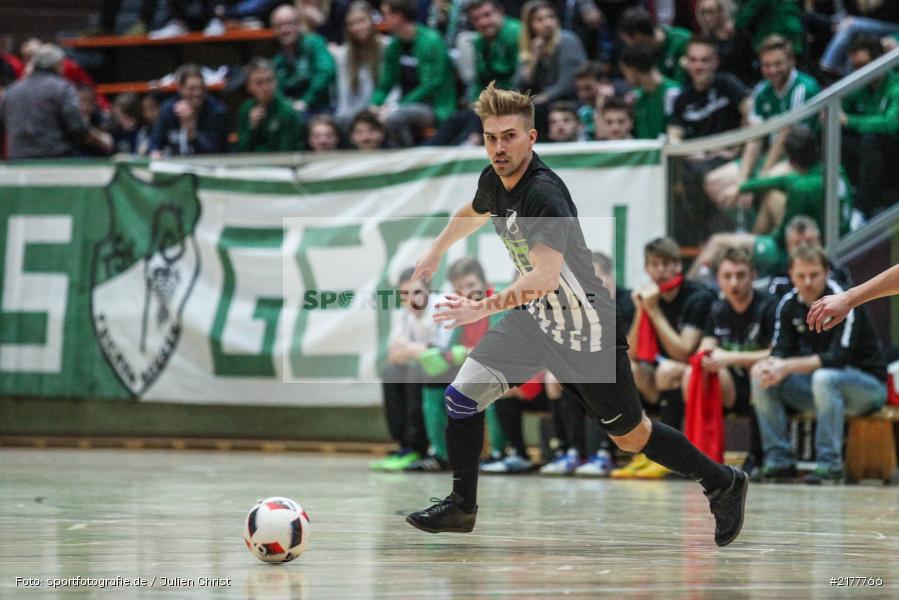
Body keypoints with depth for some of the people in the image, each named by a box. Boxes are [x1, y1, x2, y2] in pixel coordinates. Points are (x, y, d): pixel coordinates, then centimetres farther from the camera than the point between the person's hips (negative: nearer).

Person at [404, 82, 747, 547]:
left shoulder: (544, 195, -31)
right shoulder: (495, 180, -5)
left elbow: (545, 276, -46)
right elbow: (474, 213, 23)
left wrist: (482, 308, -55)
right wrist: (435, 253, 32)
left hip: (587, 335, -7)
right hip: (535, 320, 7)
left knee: (630, 437, 8)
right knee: (463, 396, -6)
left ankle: (723, 484, 29)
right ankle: (461, 507, 9)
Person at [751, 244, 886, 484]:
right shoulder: (789, 304, 0)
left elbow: (839, 357, -28)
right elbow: (781, 350, -3)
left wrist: (788, 366, -35)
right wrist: (770, 365, -29)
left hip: (869, 386, -6)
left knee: (824, 378, -38)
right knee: (762, 379, -13)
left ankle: (830, 464, -31)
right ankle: (779, 461, -11)